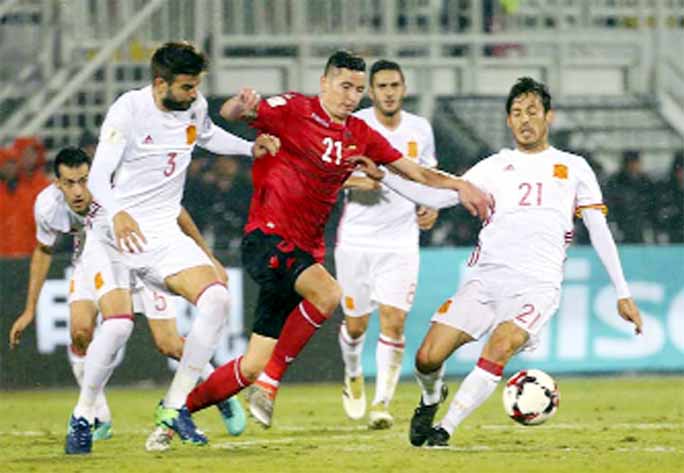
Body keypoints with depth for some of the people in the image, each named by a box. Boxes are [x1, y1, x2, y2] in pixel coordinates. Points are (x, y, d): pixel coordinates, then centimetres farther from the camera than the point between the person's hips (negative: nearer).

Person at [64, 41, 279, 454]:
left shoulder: (196, 107, 3)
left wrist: (251, 148, 12)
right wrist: (117, 214, -41)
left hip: (162, 233, 5)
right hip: (114, 233, -5)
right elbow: (98, 176, -21)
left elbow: (209, 136, 28)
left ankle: (174, 407, -8)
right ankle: (82, 417, -1)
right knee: (118, 324, -24)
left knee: (216, 299, -17)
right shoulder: (128, 110, -15)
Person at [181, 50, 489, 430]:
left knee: (253, 367, 4)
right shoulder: (294, 110, -5)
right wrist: (242, 106, -37)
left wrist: (459, 185, 0)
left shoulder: (361, 135, 11)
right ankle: (271, 382, -22)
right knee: (327, 293, -33)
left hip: (305, 250, 6)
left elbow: (416, 172, 15)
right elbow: (227, 114, -13)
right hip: (267, 237, -6)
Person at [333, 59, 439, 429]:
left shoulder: (420, 129, 6)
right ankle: (353, 376, 40)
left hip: (401, 242, 1)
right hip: (356, 240, -1)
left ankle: (382, 403, -11)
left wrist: (430, 207, 2)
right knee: (356, 323, 8)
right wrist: (355, 180, -24)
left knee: (393, 321, -13)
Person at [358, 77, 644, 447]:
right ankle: (431, 399, 26)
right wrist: (382, 176, 2)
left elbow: (599, 231, 15)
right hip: (485, 277, 2)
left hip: (537, 284, -2)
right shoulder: (496, 166, 18)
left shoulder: (573, 167, 15)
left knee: (500, 346, -31)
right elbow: (439, 197, 12)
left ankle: (444, 429, -22)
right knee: (428, 358, -10)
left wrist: (623, 294, 11)